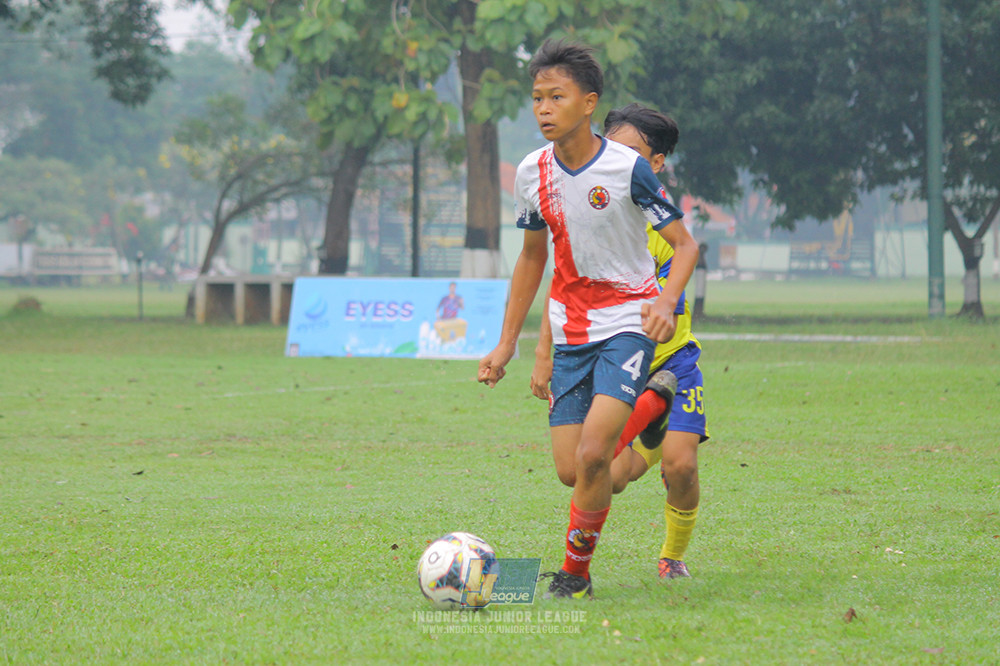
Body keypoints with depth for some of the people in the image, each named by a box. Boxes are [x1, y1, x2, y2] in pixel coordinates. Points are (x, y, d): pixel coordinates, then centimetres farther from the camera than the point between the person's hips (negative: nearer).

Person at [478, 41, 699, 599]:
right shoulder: (533, 173, 1)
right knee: (570, 467, -1)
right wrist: (507, 344, 15)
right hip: (572, 331, 5)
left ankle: (576, 569, -3)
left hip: (628, 323, -5)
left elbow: (685, 244, -9)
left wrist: (667, 300, -29)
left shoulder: (629, 168, -14)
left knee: (592, 454, -21)